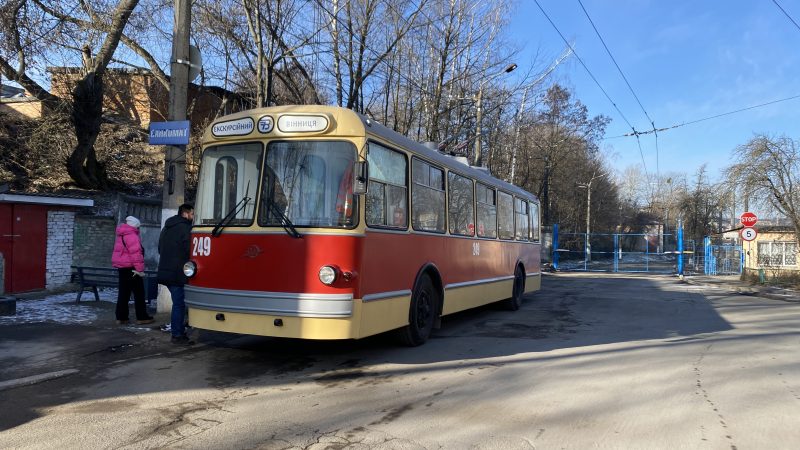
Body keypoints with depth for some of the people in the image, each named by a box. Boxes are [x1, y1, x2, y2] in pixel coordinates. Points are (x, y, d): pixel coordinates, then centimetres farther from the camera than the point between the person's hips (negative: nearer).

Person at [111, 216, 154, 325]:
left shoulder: (122, 235, 17)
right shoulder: (131, 235, -16)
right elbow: (136, 254, -23)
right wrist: (140, 269, -22)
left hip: (122, 267, 10)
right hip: (130, 267, -10)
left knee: (123, 293, 11)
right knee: (139, 293, -2)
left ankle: (121, 317, 12)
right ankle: (142, 317, 1)